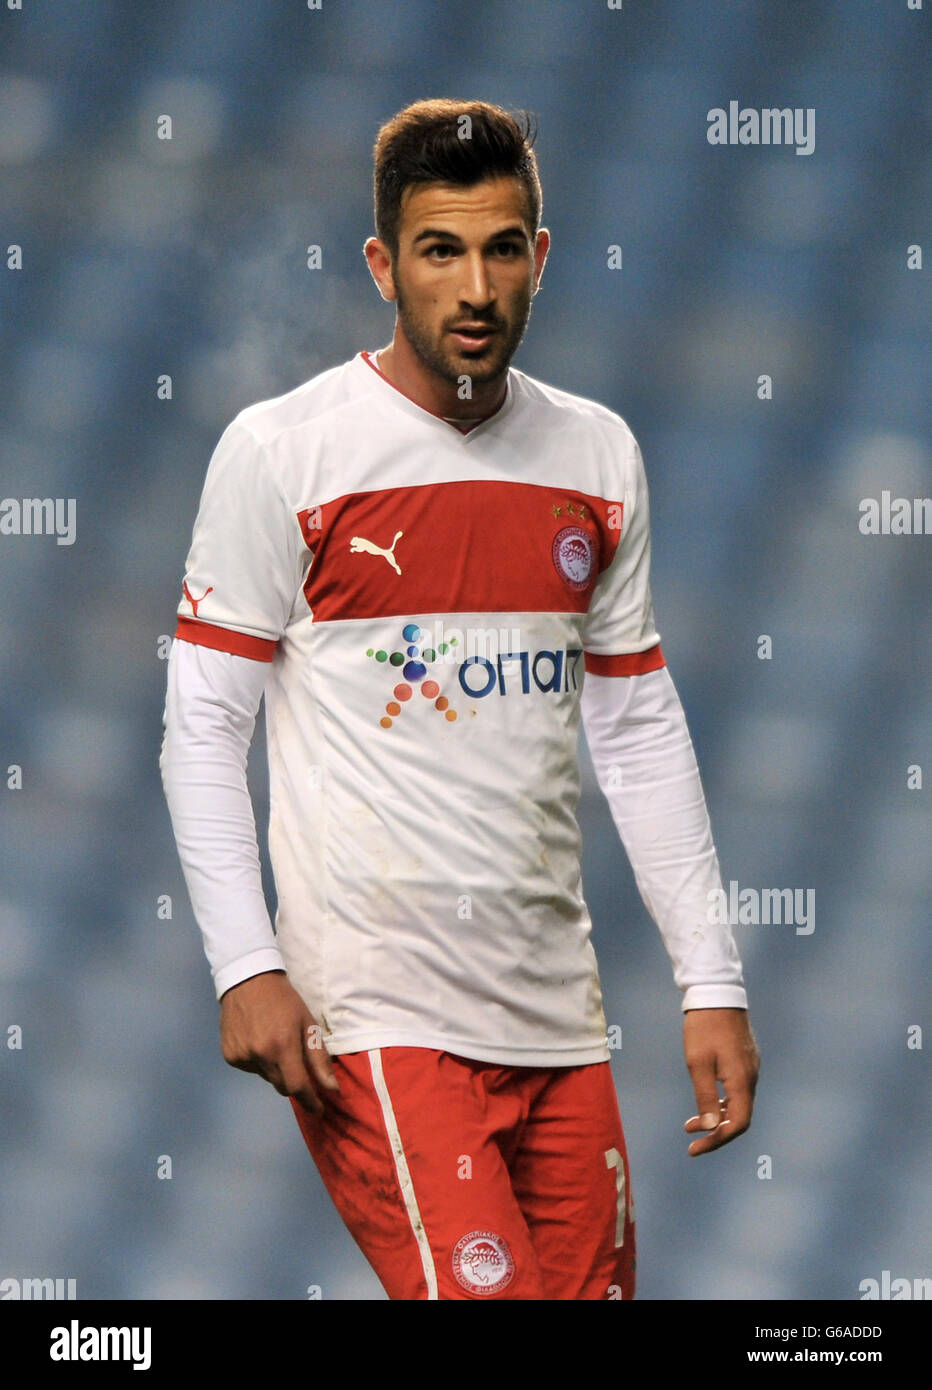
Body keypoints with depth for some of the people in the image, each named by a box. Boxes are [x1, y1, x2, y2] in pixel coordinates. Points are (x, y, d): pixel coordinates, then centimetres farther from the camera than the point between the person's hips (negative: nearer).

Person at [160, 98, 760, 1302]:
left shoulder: (598, 455, 11)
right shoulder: (281, 452, -4)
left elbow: (640, 732, 16)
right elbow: (201, 728, -3)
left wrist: (712, 979, 11)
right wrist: (244, 967, -13)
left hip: (555, 1009, 6)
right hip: (374, 1014, -6)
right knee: (487, 1293, -19)